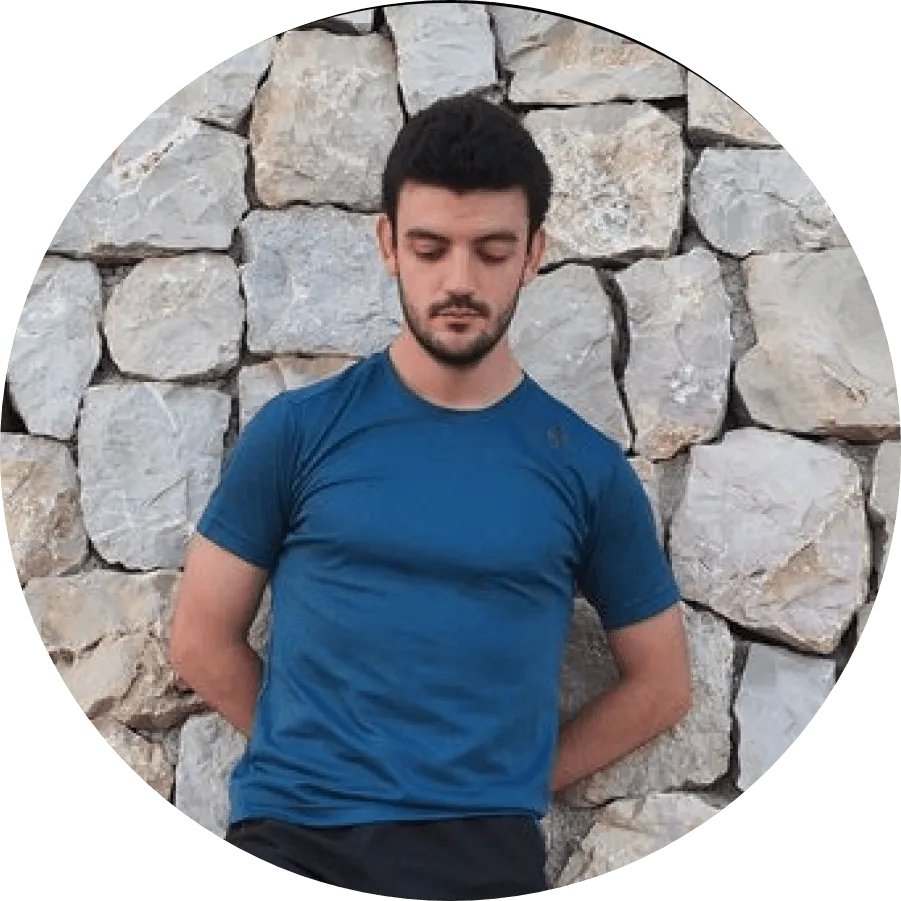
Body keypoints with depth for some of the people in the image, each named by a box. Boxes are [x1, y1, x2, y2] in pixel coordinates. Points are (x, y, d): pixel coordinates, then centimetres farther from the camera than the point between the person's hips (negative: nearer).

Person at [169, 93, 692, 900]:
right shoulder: (297, 430, -1)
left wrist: (504, 785, 3)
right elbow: (203, 641, 5)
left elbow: (660, 684, 9)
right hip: (290, 832, 0)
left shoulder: (589, 469, 1)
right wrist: (314, 757, 1)